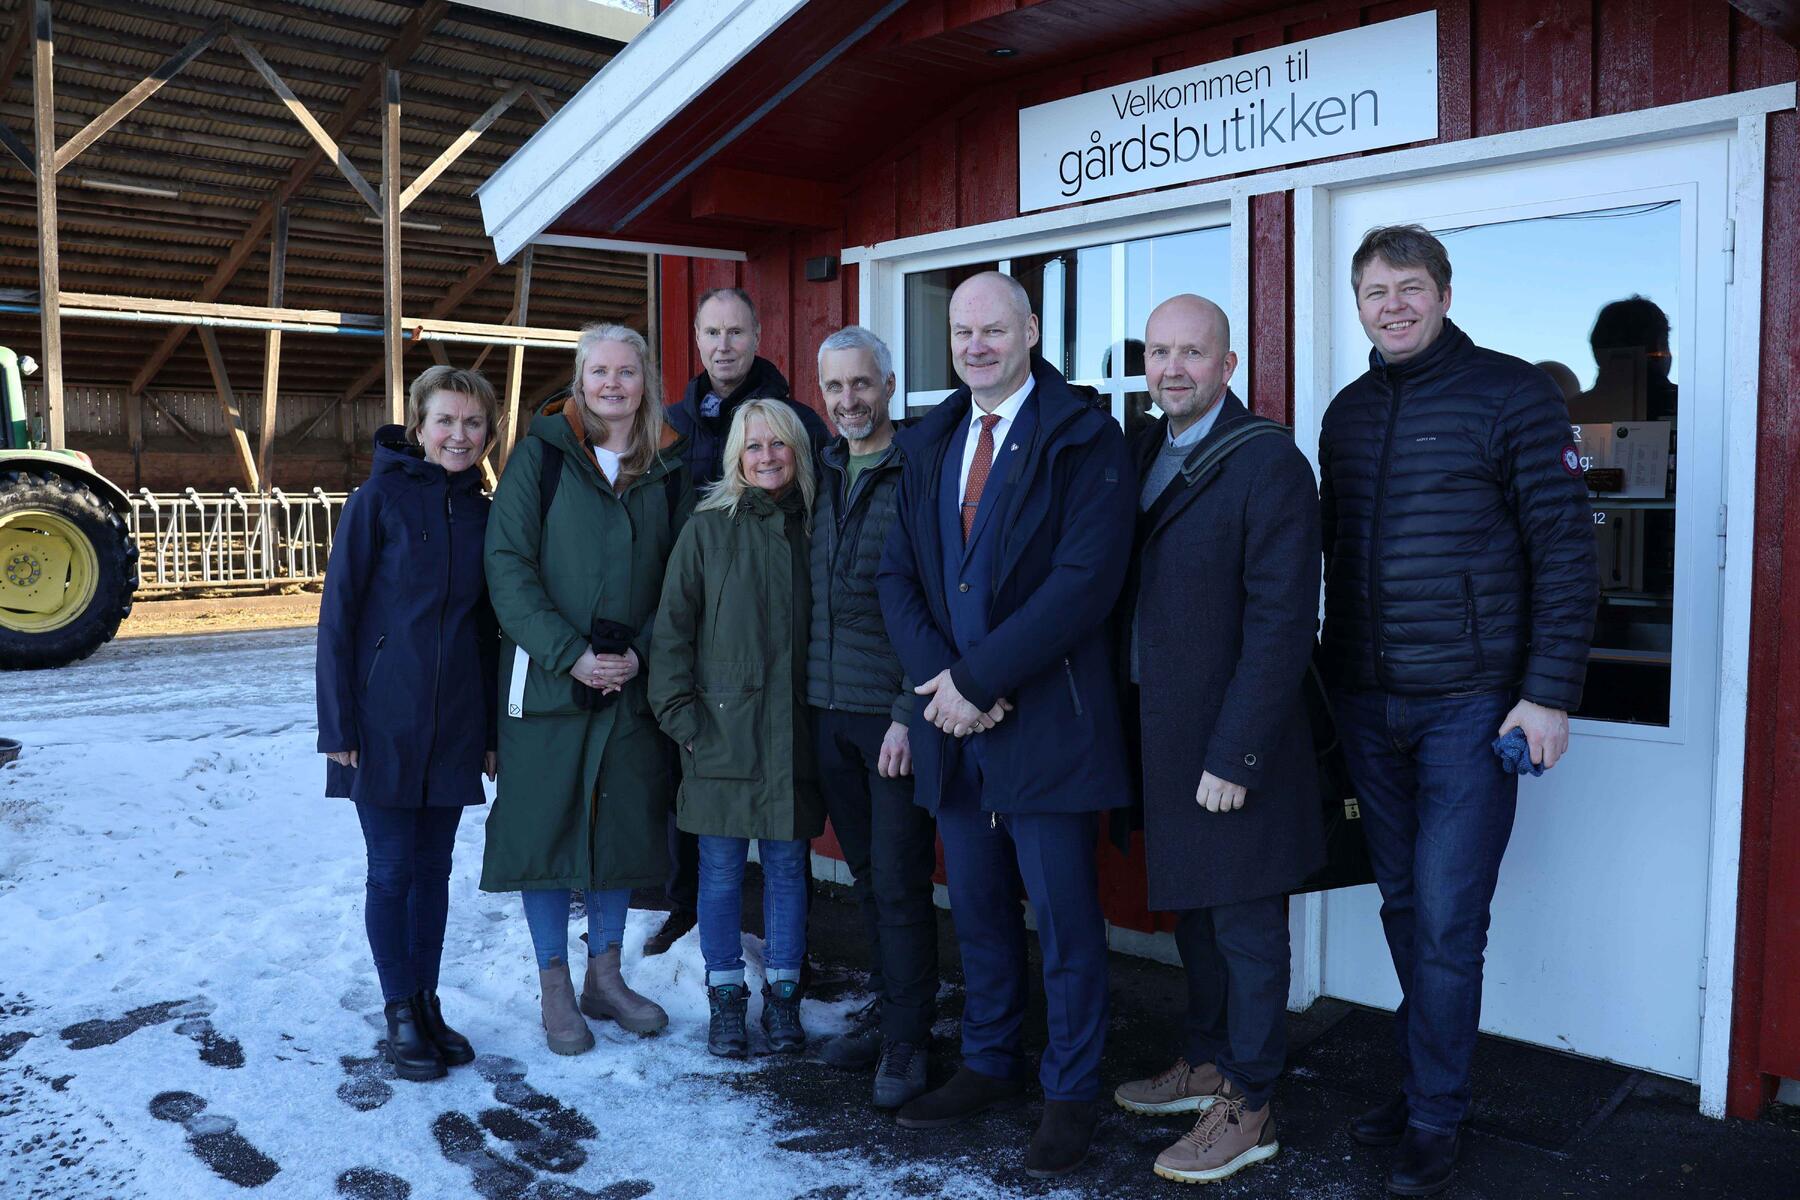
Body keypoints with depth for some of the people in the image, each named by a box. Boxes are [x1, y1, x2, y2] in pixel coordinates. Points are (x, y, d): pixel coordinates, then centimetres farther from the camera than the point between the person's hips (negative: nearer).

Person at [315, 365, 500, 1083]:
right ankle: (400, 1015, 18)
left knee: (434, 870, 12)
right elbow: (337, 615, -7)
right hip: (385, 721, -4)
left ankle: (427, 1004, 25)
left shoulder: (483, 513, 7)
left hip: (454, 727, 4)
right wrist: (337, 726, -11)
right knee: (392, 871, 4)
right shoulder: (379, 499, -6)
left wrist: (493, 728, 11)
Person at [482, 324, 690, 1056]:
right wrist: (570, 654, -16)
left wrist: (643, 651, -9)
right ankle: (554, 988, 18)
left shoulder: (668, 469, 7)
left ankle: (605, 976, 26)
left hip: (634, 683, 3)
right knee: (544, 825, 3)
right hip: (547, 679, -3)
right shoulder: (541, 454, -2)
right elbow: (508, 565, -9)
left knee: (623, 826, 9)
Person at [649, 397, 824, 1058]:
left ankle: (782, 995, 23)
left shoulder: (813, 528, 6)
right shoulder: (708, 528, 1)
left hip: (793, 731, 2)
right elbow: (673, 626, -1)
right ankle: (725, 998, 20)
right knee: (722, 868, 6)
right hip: (722, 729, -2)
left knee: (787, 865, 9)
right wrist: (680, 713, -7)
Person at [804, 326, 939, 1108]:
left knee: (900, 883, 0)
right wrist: (811, 690, 9)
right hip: (830, 707, 6)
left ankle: (906, 1043, 13)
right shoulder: (823, 474, 12)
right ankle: (889, 1013, 29)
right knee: (867, 875, 15)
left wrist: (911, 712, -16)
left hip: (896, 714, -6)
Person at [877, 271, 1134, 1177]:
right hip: (954, 724, 6)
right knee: (977, 908, 17)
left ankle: (1070, 1092, 22)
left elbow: (1085, 580, -17)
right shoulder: (927, 445, 13)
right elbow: (898, 577, 8)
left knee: (1064, 916, 5)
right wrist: (940, 677, -9)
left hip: (1047, 720, -5)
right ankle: (988, 1065, 35)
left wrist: (977, 679, -17)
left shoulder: (1084, 440, -7)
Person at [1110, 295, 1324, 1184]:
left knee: (1245, 926, 5)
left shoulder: (1269, 465, -15)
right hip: (1160, 732, 8)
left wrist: (1234, 754, -20)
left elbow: (1281, 626, -19)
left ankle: (1247, 1108, 20)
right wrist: (1136, 728, 6)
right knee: (1190, 908, 20)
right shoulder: (1143, 451, 8)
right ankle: (1206, 1061, 37)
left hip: (1231, 744, -7)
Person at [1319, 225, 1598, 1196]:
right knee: (1403, 909, 13)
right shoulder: (1348, 412, 11)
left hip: (1471, 705, -5)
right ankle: (1428, 1078, 29)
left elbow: (1566, 551, -8)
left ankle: (1434, 1116, 14)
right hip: (1367, 706, 5)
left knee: (1447, 921, -2)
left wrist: (1549, 694, -13)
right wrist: (1334, 679, 13)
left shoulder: (1511, 393, -5)